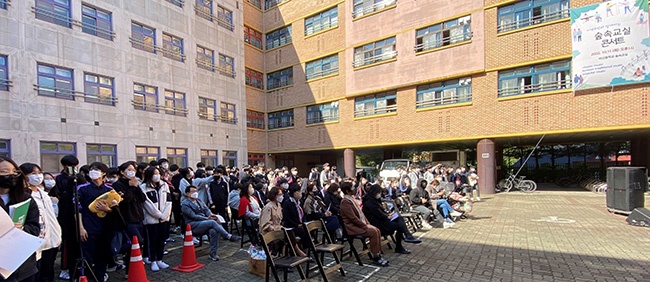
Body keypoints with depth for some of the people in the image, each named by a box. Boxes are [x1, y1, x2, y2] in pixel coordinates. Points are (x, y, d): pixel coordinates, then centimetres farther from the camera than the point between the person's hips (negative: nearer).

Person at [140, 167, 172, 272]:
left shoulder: (164, 185, 6)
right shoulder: (144, 187, -7)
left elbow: (168, 201, 2)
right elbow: (148, 204, -13)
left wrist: (164, 215, -8)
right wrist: (159, 215, -12)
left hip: (164, 218, 4)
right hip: (151, 219, -4)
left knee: (161, 240, 11)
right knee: (152, 241, 5)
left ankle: (159, 260, 23)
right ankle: (153, 262, 18)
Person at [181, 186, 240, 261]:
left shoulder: (199, 200, 18)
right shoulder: (185, 204, -2)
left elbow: (206, 209, 11)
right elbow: (193, 216, -12)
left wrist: (211, 215, -12)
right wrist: (207, 218, -18)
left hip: (204, 223, 5)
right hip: (194, 225, -5)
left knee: (213, 231, -28)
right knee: (212, 222, -32)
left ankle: (213, 254, -18)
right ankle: (229, 236, -27)